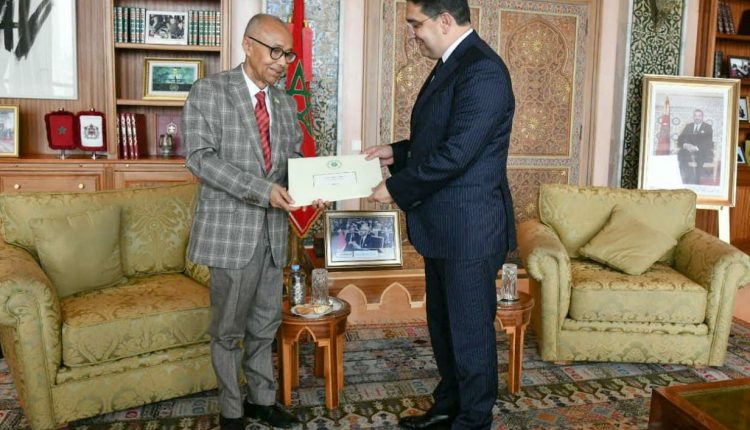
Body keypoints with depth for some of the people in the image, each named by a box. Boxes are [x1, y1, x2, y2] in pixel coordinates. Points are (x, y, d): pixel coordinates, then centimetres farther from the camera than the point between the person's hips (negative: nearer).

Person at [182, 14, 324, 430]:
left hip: (273, 228, 5)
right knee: (228, 326, 6)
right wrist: (261, 188, -23)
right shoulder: (209, 91, -4)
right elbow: (200, 157, -13)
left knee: (265, 322, 14)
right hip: (230, 227, -5)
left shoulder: (286, 102, 12)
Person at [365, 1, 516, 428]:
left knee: (470, 329, 6)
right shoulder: (451, 64, 12)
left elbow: (455, 154, -24)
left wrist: (395, 188, -14)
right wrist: (397, 152, 8)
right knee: (443, 322, 21)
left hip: (469, 228, -10)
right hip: (443, 227, 10)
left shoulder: (482, 70, -19)